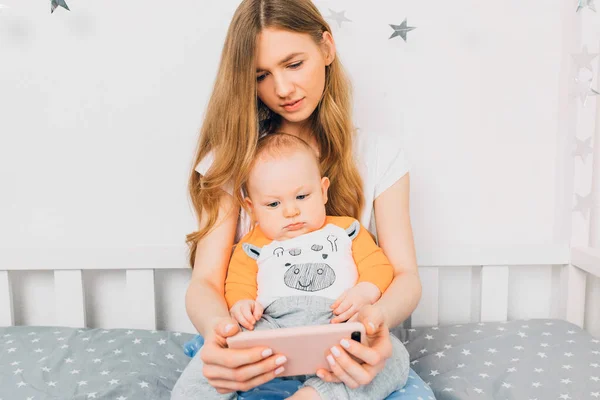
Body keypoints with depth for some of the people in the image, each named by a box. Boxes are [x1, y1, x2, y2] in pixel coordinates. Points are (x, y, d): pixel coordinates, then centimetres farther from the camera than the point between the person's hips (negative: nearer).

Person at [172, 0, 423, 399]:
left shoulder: (380, 154, 0)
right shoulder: (231, 158, -1)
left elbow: (405, 275, -4)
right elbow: (206, 280, -8)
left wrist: (378, 317, -29)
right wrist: (217, 327, -33)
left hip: (345, 350, 1)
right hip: (252, 356, 0)